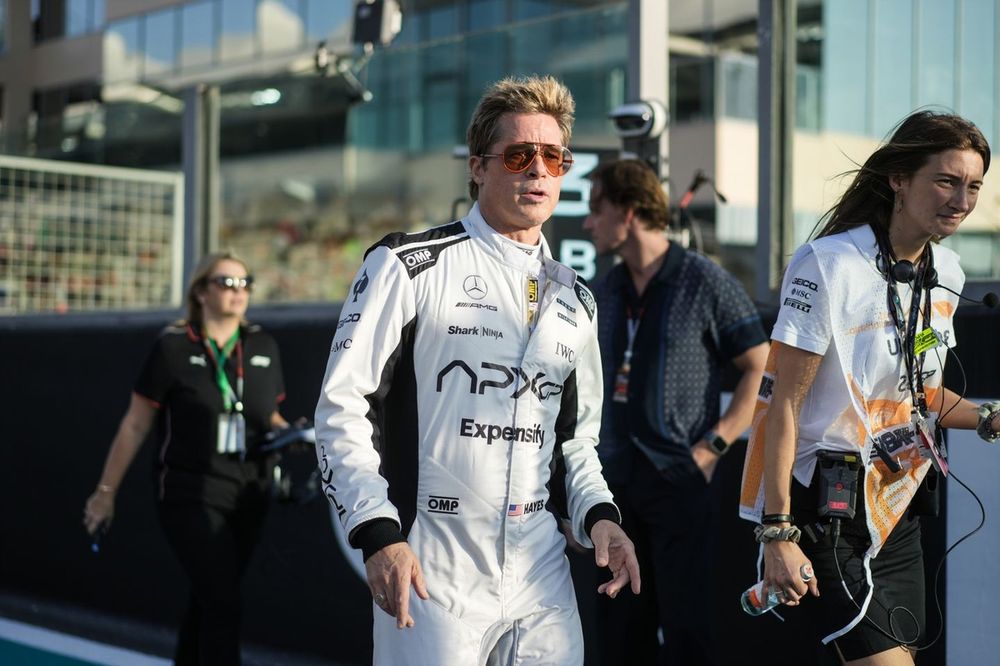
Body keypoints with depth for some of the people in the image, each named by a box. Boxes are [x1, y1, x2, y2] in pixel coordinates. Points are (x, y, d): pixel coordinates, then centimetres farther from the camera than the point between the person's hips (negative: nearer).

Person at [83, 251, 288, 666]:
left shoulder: (263, 347, 7)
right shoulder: (173, 348, -6)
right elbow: (135, 425, -1)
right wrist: (106, 491, 1)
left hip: (248, 498, 5)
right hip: (190, 496, -5)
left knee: (206, 603, 14)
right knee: (223, 604, -14)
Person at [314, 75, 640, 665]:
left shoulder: (575, 300, 15)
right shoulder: (410, 266, -4)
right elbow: (342, 408, -7)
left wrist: (598, 513, 5)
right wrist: (379, 533, -16)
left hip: (542, 579, 5)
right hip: (431, 577, -5)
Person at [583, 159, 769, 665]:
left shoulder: (706, 283, -6)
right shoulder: (604, 292, 12)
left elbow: (762, 368, -6)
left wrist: (715, 445, -12)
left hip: (679, 479, -6)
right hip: (614, 481, 6)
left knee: (684, 625, -5)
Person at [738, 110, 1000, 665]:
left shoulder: (946, 272, 8)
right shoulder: (828, 263, -15)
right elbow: (784, 402, -16)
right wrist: (777, 533, -19)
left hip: (897, 510, 8)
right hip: (826, 513, -8)